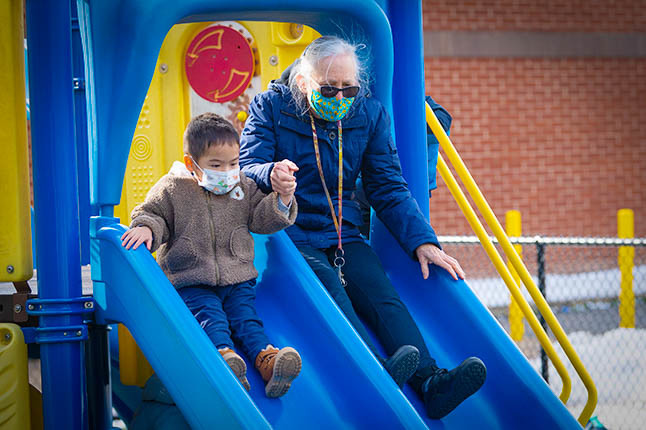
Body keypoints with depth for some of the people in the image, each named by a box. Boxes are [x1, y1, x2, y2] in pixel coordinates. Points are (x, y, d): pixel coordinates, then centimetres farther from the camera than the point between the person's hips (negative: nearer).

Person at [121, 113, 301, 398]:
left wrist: (282, 201, -7)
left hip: (237, 277, 3)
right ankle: (224, 353, -53)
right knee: (208, 314, -27)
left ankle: (265, 357, -42)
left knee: (245, 315, -19)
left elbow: (261, 219, 11)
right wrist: (145, 227, -16)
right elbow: (152, 213, 7)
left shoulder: (244, 187, 11)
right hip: (191, 280, -2)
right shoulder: (172, 189, 2)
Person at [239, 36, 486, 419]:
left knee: (384, 297, -24)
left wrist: (422, 242, -5)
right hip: (289, 234, -3)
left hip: (344, 234, 3)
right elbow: (246, 168, -7)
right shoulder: (270, 107, 0)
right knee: (330, 290, -33)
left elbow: (389, 188, 9)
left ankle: (432, 382, -45)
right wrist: (271, 174, -33)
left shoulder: (370, 113, 9)